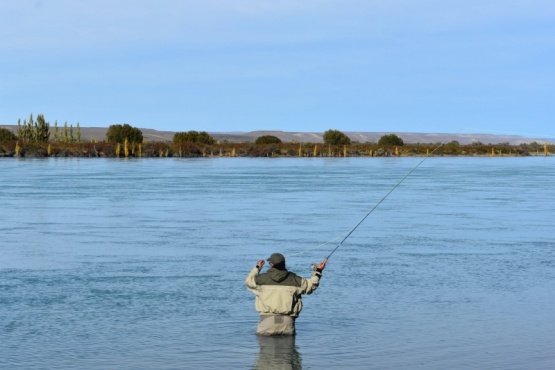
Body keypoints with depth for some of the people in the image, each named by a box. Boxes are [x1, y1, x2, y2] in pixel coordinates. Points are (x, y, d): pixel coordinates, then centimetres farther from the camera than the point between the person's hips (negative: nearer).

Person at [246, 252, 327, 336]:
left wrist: (257, 268, 40)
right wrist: (318, 271, 31)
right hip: (287, 321, 1)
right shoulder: (294, 280, 7)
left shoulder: (262, 279, 4)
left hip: (268, 319, -1)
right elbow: (310, 285, 18)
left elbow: (249, 281, 25)